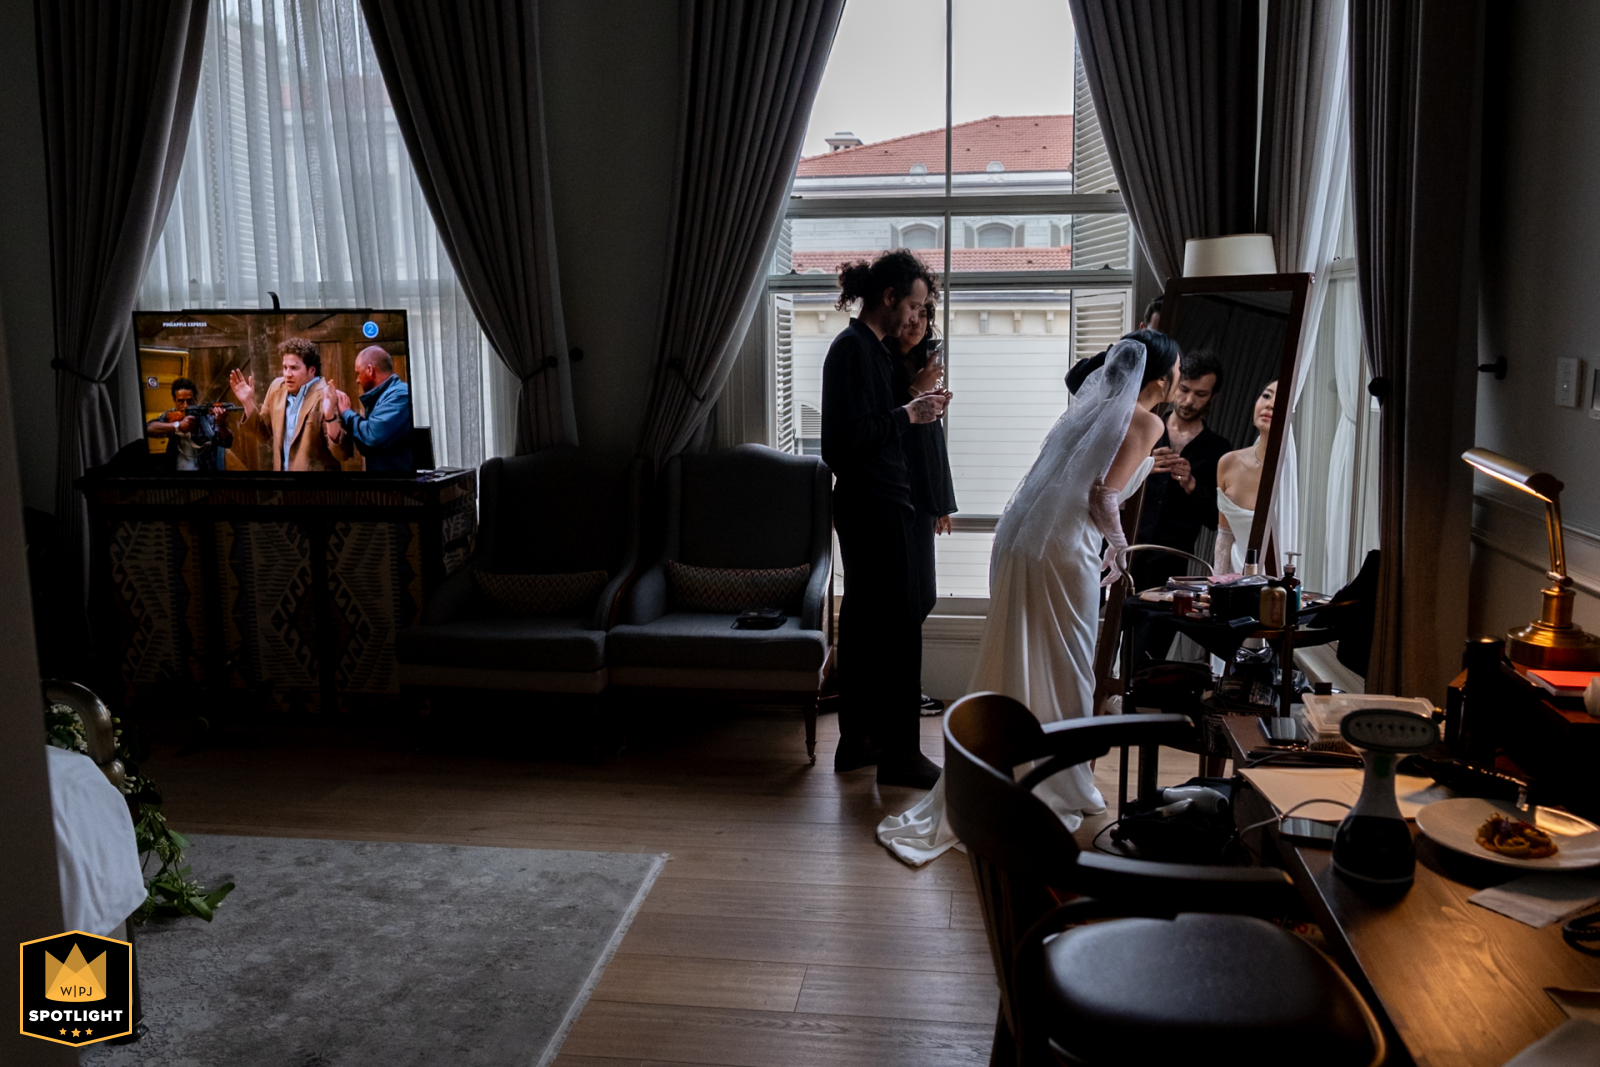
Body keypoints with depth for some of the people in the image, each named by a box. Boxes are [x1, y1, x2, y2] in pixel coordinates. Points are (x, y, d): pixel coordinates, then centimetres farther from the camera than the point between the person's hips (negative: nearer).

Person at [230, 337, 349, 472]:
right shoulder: (277, 387, 3)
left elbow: (343, 453, -23)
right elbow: (264, 432, 15)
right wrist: (248, 402, 1)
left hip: (315, 469, -6)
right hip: (281, 468, 6)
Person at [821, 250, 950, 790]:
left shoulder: (868, 346, 17)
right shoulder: (854, 348, -14)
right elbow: (852, 436, -21)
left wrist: (914, 408, 10)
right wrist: (908, 414, -12)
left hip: (871, 505, 11)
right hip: (873, 506, -11)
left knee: (863, 622, 14)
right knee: (898, 627, -7)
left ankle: (857, 739, 22)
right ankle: (899, 752, -1)